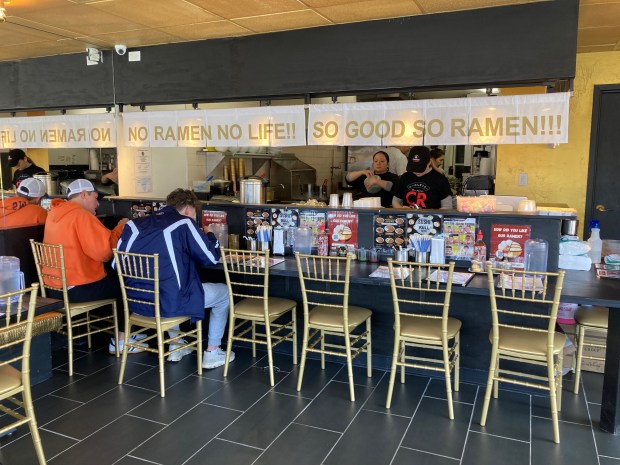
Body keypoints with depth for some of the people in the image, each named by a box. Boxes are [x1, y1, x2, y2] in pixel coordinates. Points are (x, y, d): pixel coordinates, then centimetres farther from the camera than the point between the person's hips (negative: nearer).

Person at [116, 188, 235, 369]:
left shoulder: (135, 224, 8)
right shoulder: (184, 223, -7)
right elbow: (211, 257, -4)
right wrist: (210, 235, 17)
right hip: (171, 303, -6)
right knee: (223, 292, 17)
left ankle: (176, 346, 40)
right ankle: (212, 354, 21)